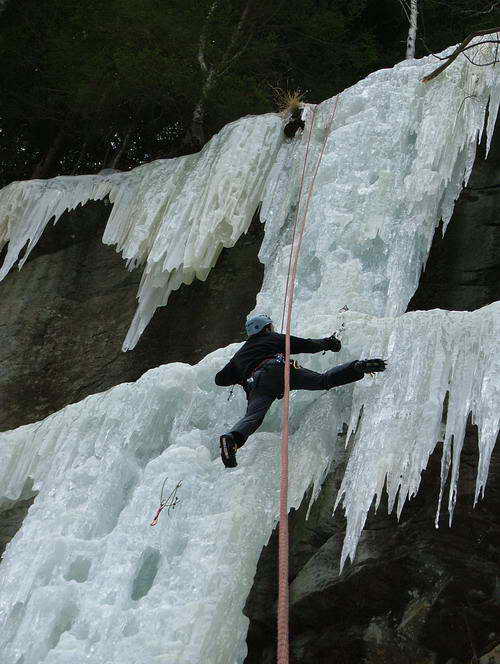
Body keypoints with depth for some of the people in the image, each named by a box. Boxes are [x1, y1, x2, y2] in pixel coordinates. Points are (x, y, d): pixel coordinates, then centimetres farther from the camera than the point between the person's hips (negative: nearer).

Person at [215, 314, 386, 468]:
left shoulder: (239, 355, 40)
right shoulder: (275, 338, 34)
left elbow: (220, 379, 40)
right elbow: (308, 345, 36)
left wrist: (240, 377, 57)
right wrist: (327, 343, 53)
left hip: (257, 382, 1)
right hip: (279, 368, -1)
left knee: (252, 417, -22)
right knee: (323, 380, -3)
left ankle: (232, 438, -50)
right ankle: (359, 367, -22)